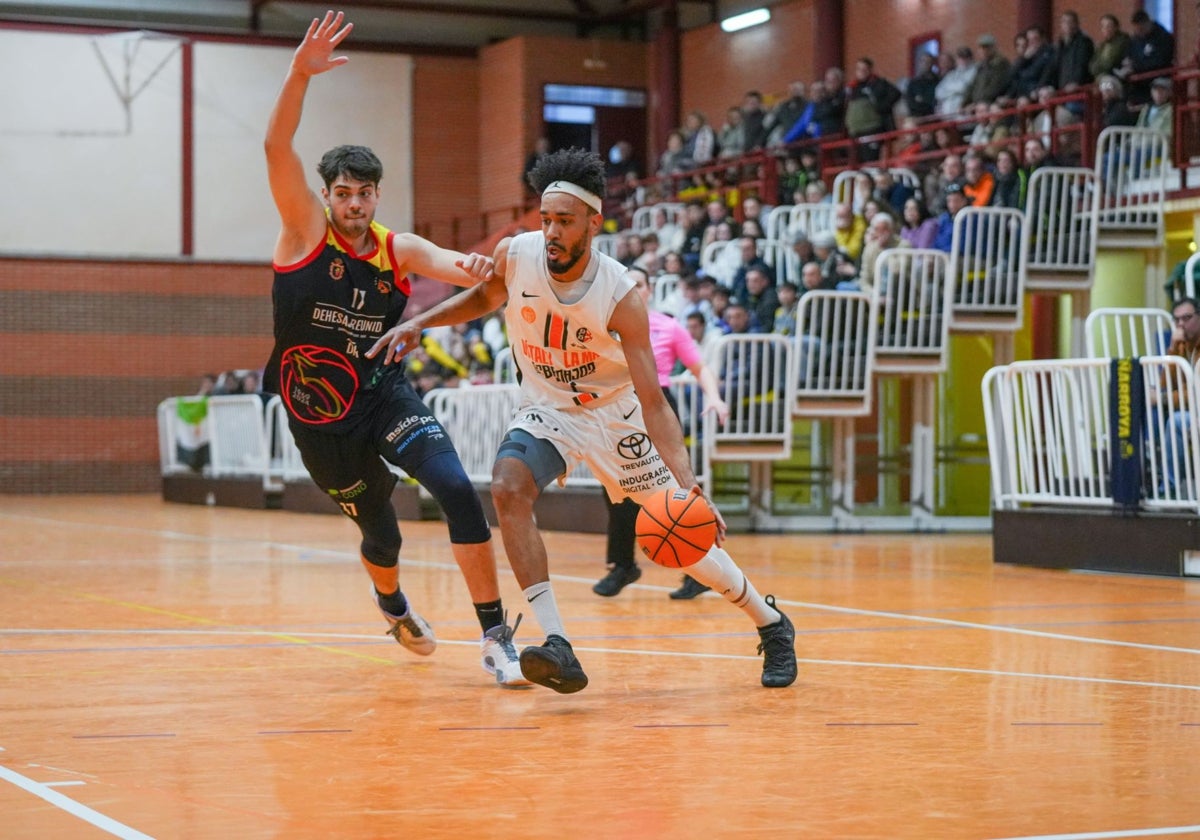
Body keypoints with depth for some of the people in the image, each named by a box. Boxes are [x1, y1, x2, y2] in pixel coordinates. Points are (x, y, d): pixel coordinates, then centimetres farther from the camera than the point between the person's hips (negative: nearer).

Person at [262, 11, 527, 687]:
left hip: (385, 396, 1)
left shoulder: (398, 251, -1)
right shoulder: (305, 230, -8)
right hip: (319, 418, -1)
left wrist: (471, 268, -47)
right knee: (381, 531, 12)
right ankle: (394, 607, 50)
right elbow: (277, 147, -22)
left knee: (457, 489, -22)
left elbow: (448, 265, -21)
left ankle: (497, 639, -17)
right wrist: (300, 74, -37)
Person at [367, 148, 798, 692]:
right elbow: (484, 297, 9)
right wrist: (418, 324, -4)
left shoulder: (620, 296, -28)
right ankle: (558, 649, -28)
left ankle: (773, 626, 25)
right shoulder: (514, 255, -19)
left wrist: (689, 485, -40)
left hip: (613, 412, -3)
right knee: (508, 488, -27)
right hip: (545, 408, 3)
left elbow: (652, 402, -29)